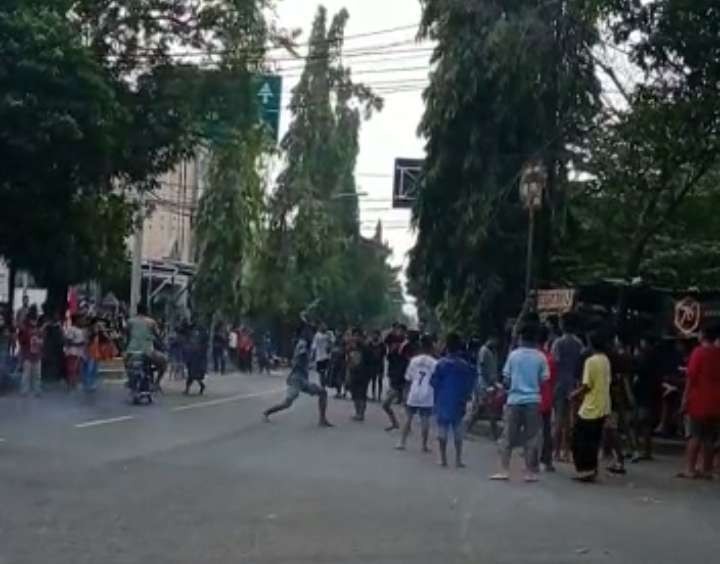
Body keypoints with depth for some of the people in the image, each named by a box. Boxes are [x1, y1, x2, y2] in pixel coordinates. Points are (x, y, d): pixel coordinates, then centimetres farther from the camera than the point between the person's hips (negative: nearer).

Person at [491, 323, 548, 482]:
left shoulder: (513, 355, -1)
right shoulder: (540, 357, -2)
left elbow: (506, 378, 1)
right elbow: (544, 379, -2)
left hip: (514, 399, 0)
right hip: (533, 400, 0)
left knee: (508, 437, 6)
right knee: (531, 438, 6)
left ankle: (504, 470, 3)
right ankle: (530, 472, 7)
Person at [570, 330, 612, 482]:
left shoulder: (591, 361, -16)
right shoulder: (606, 360, 8)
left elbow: (586, 386, -19)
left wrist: (575, 394, -1)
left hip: (591, 407, -8)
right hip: (602, 407, 8)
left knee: (580, 439, 2)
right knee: (593, 440, 13)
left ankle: (585, 469, 1)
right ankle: (591, 470, 15)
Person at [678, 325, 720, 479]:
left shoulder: (699, 352, -8)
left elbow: (691, 377, -10)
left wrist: (685, 397, -7)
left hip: (700, 400, -4)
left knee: (695, 435, -1)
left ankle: (690, 469, -4)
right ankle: (707, 470, 9)